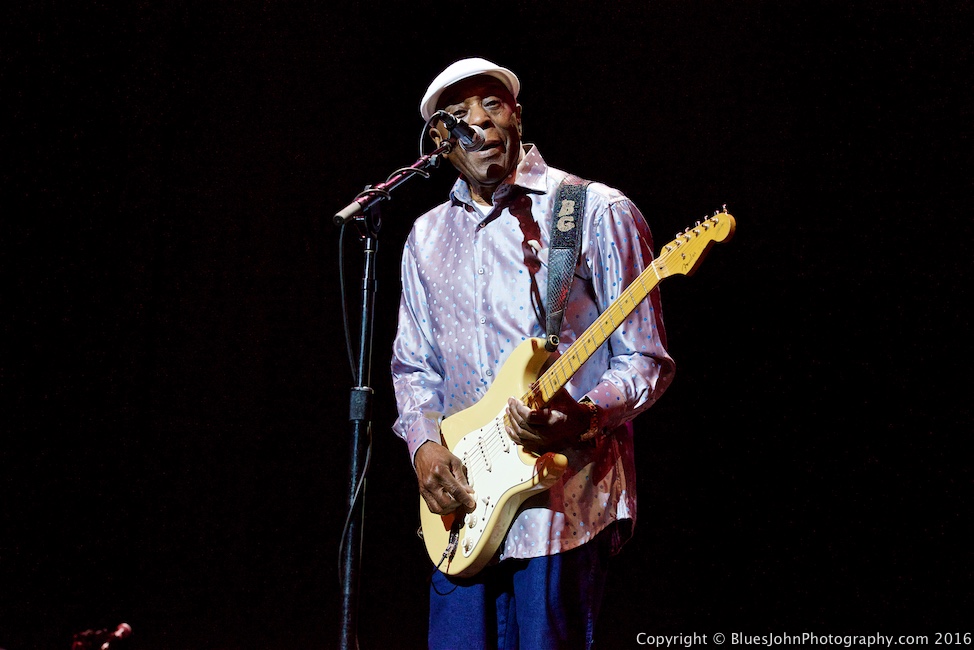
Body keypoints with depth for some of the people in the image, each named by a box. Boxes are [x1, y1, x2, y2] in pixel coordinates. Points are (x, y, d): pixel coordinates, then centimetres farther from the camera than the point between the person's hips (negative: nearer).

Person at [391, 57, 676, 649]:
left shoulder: (597, 213, -4)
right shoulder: (426, 238, 14)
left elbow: (647, 361, -4)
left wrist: (583, 417, -22)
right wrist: (424, 442, 2)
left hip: (566, 500, -5)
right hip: (462, 505, 5)